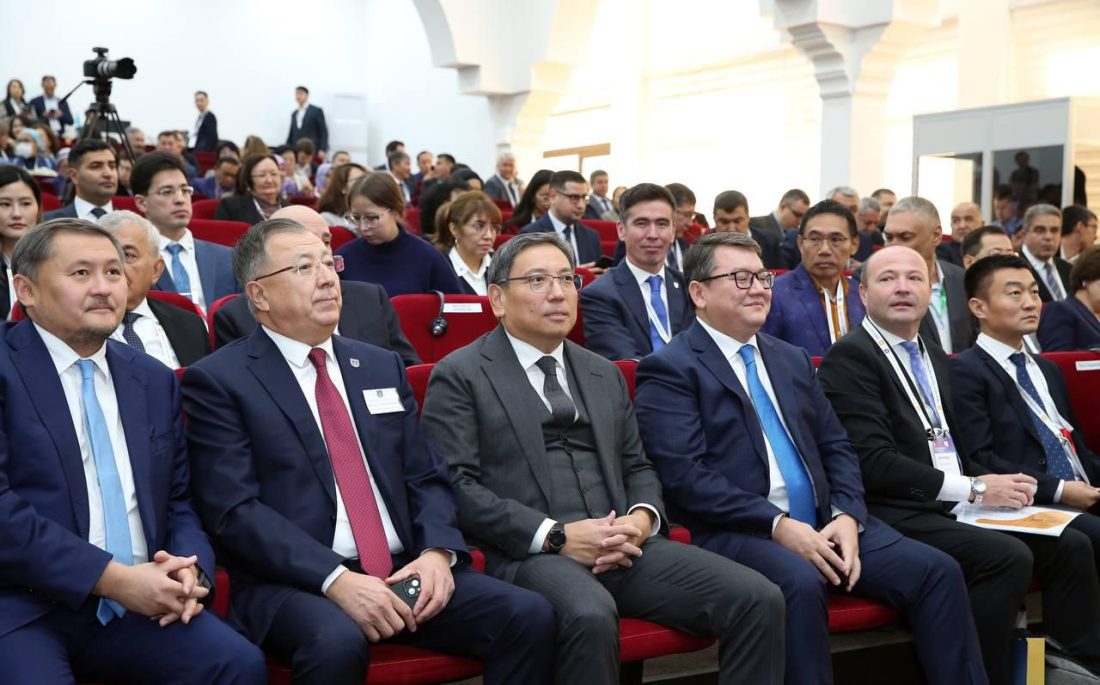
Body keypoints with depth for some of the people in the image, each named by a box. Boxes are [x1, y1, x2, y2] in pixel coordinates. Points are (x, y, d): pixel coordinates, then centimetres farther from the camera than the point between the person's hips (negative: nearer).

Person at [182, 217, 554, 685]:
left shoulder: (382, 366, 17)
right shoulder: (218, 381, -1)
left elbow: (428, 477, 15)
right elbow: (234, 510, -10)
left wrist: (437, 550, -7)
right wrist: (334, 579, -21)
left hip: (404, 572, 5)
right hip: (293, 582, -5)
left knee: (529, 615, -16)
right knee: (337, 642, -37)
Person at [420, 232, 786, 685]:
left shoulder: (604, 374, 23)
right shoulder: (459, 376, 3)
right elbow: (456, 485, -7)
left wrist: (643, 519, -1)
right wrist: (555, 536, -15)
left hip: (623, 545, 6)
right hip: (529, 552, -5)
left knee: (759, 600, -15)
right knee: (590, 615, -39)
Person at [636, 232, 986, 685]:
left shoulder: (793, 359, 20)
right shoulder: (669, 370, -2)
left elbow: (837, 447, 17)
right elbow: (686, 477, -13)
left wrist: (846, 515, -4)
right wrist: (778, 524, -20)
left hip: (821, 522, 7)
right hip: (736, 532, -6)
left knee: (937, 569, -11)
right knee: (801, 582, -36)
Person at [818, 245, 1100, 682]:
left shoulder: (935, 358, 21)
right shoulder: (848, 358, -8)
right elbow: (873, 462, -17)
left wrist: (994, 484, -1)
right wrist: (973, 488, -15)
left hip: (956, 506, 8)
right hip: (896, 515, -8)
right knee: (1009, 557, -26)